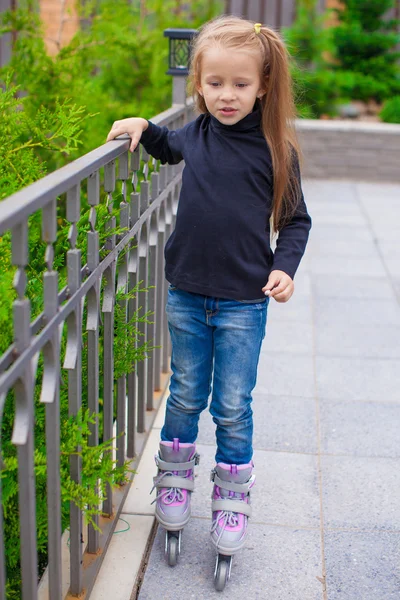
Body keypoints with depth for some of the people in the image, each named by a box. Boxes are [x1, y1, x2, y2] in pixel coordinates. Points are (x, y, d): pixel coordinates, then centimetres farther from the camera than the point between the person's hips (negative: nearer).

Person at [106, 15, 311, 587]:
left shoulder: (275, 148, -10)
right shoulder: (195, 135, 0)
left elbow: (296, 219, -1)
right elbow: (167, 147, 25)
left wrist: (285, 267, -15)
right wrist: (142, 126, 7)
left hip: (244, 303, -3)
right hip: (186, 294, 3)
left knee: (233, 408, 6)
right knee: (184, 397, 17)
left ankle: (232, 502, 24)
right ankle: (174, 484, 36)